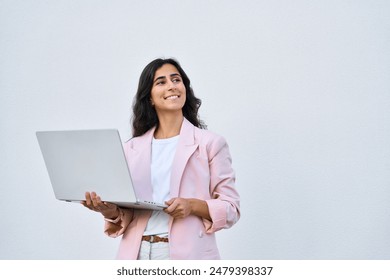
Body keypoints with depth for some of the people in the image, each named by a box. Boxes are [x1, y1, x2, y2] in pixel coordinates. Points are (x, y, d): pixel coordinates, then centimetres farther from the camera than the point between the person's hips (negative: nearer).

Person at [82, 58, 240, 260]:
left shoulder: (210, 143, 2)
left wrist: (193, 205, -17)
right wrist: (111, 211, -11)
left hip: (186, 255, -3)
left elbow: (231, 208, 0)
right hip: (137, 253, 3)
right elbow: (125, 214, 10)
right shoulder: (131, 148, 11)